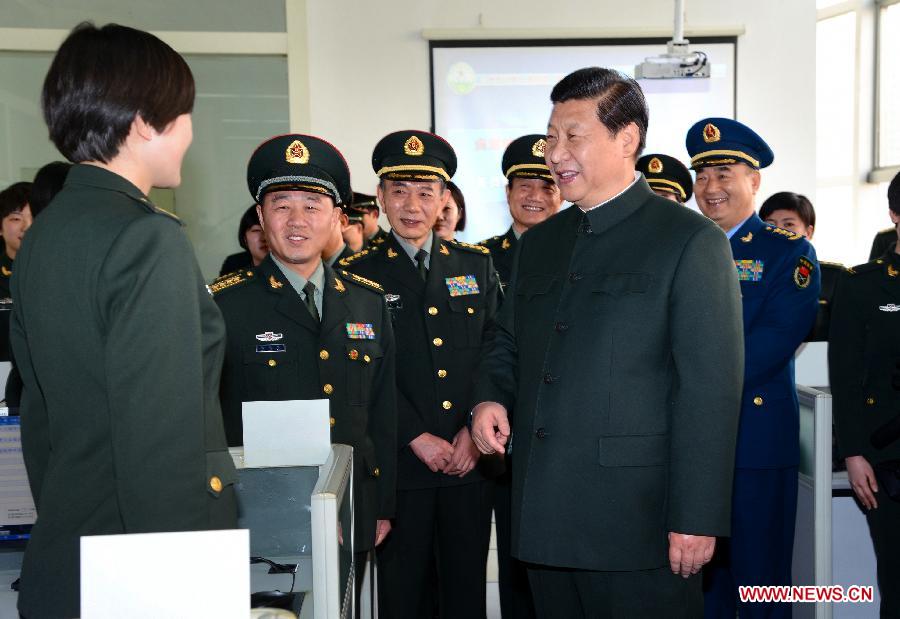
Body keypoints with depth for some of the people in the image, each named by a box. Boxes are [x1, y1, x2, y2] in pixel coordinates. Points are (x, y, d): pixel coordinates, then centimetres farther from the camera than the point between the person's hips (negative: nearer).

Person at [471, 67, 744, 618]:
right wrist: (490, 398, 0)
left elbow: (711, 390, -11)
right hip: (544, 520, 6)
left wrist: (697, 519, -14)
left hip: (637, 521, -6)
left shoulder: (692, 242, -7)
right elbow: (510, 345, 22)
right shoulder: (539, 243, 14)